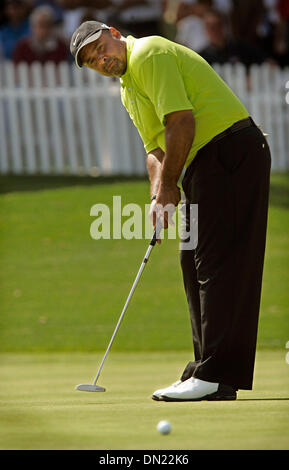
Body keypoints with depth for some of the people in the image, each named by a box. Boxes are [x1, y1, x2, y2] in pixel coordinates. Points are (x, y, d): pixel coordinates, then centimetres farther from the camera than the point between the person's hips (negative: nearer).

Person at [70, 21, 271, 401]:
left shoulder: (148, 54, -11)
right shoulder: (128, 90, 20)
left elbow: (181, 121, -19)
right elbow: (155, 147, 19)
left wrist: (168, 187, -11)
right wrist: (159, 195, 0)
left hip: (230, 152, -11)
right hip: (207, 163, 11)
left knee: (219, 263, -13)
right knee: (196, 263, 12)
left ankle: (216, 376, -17)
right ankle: (206, 369, 16)